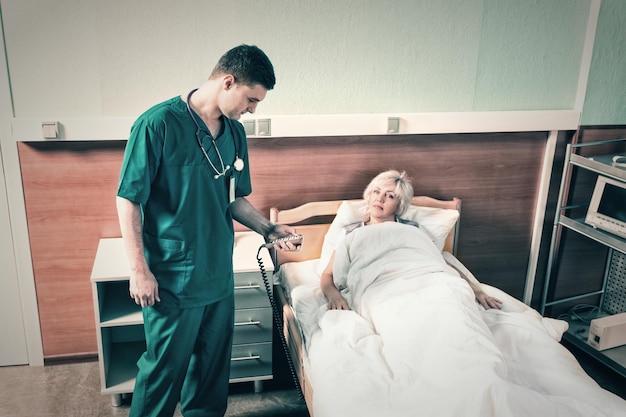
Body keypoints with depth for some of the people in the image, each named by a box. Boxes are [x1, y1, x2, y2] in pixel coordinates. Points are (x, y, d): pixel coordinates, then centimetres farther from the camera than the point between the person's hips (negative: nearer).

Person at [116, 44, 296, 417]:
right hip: (173, 279, -6)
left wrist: (268, 229, -2)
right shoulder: (159, 124, -16)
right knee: (165, 367, 10)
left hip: (219, 273, 7)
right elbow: (129, 200, -13)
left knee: (214, 361, 20)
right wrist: (139, 270, -14)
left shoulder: (235, 132, 5)